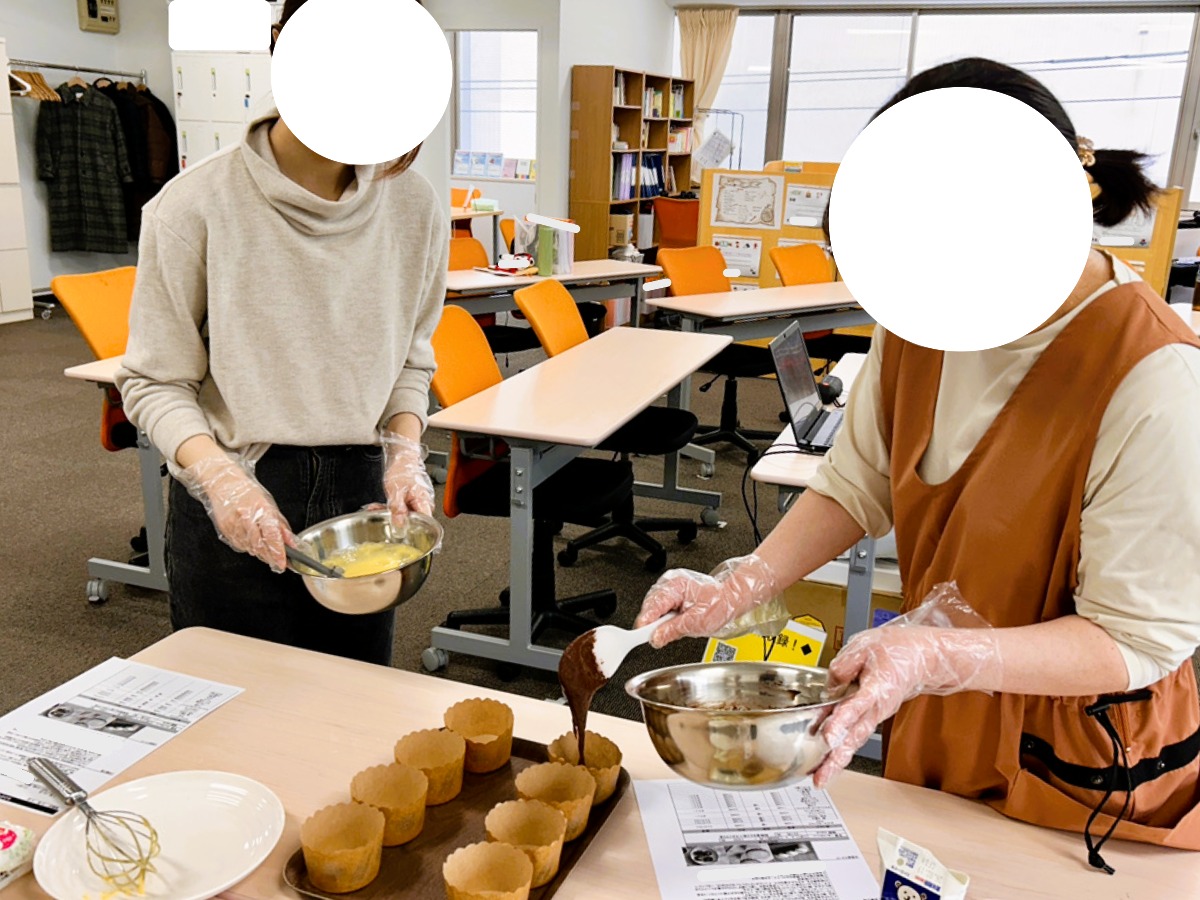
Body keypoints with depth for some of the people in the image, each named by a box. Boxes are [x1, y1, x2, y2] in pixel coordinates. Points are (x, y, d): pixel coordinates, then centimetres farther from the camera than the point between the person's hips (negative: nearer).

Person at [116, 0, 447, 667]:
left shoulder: (414, 205, -3)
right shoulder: (196, 207, -13)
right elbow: (154, 382, -6)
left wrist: (404, 450, -9)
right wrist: (219, 477, -23)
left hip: (360, 493, 3)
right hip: (233, 511, -3)